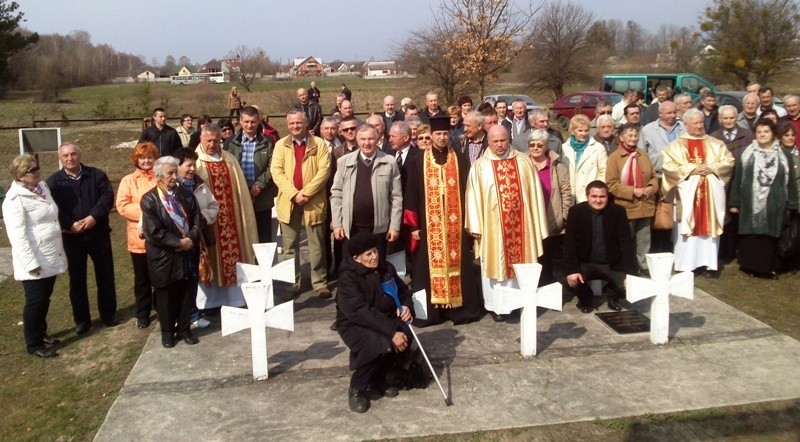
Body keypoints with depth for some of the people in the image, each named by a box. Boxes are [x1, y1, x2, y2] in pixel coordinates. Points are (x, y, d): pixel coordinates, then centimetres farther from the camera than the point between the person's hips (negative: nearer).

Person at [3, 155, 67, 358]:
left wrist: (59, 251, 21)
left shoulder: (42, 187, 8)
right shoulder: (15, 199, -17)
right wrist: (31, 263, -24)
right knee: (35, 301, 1)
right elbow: (18, 235, -21)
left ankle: (41, 334, 34)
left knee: (45, 299, 18)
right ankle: (34, 344, 13)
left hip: (50, 258, 8)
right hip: (34, 262, -8)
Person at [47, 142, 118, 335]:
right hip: (71, 237, 0)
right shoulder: (53, 182, 1)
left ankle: (109, 314, 23)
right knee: (77, 279, 8)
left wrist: (94, 216, -21)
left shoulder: (97, 175, 1)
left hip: (99, 234, 0)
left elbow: (107, 196, -9)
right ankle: (82, 320, 20)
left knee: (105, 276, 8)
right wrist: (70, 224, -20)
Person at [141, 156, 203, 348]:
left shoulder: (185, 194, 5)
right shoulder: (149, 200, -9)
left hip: (187, 253, 4)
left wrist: (190, 239, -12)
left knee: (185, 293, 11)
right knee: (165, 295, 10)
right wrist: (178, 242, -17)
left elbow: (197, 219, 4)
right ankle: (167, 331, 23)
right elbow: (154, 232, -15)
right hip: (163, 256, -3)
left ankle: (184, 328, 25)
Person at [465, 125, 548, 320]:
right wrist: (475, 226, -9)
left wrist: (536, 223, 3)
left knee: (520, 263, 10)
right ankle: (496, 305, 14)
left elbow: (534, 192, 5)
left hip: (520, 224, 2)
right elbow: (473, 197, -4)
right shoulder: (480, 166, -1)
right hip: (492, 226, -2)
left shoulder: (523, 162, 4)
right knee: (495, 263, 6)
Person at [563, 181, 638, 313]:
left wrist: (631, 273, -19)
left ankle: (612, 296, 17)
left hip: (612, 264, 1)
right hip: (585, 263, 0)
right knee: (571, 282, -27)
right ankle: (585, 299, 11)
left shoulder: (618, 211, -9)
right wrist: (572, 270, -25)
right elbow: (570, 243, -12)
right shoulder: (576, 211, -9)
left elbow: (626, 242, -10)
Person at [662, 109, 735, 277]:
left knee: (709, 226, 3)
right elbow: (668, 166, -8)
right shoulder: (676, 145, 4)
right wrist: (691, 169, -14)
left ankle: (707, 263, 8)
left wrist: (711, 168, -11)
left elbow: (729, 162, 6)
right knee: (687, 228, -2)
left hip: (711, 192, 3)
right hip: (687, 193, -2)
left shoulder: (715, 144, 12)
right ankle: (686, 265, 2)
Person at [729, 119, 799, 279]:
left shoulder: (783, 155, 4)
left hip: (774, 205, 0)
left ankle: (770, 267, 15)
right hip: (750, 204, 0)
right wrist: (734, 202, 0)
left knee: (771, 235, 3)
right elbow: (737, 178, 3)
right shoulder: (747, 154, 3)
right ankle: (750, 266, 16)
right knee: (750, 236, 3)